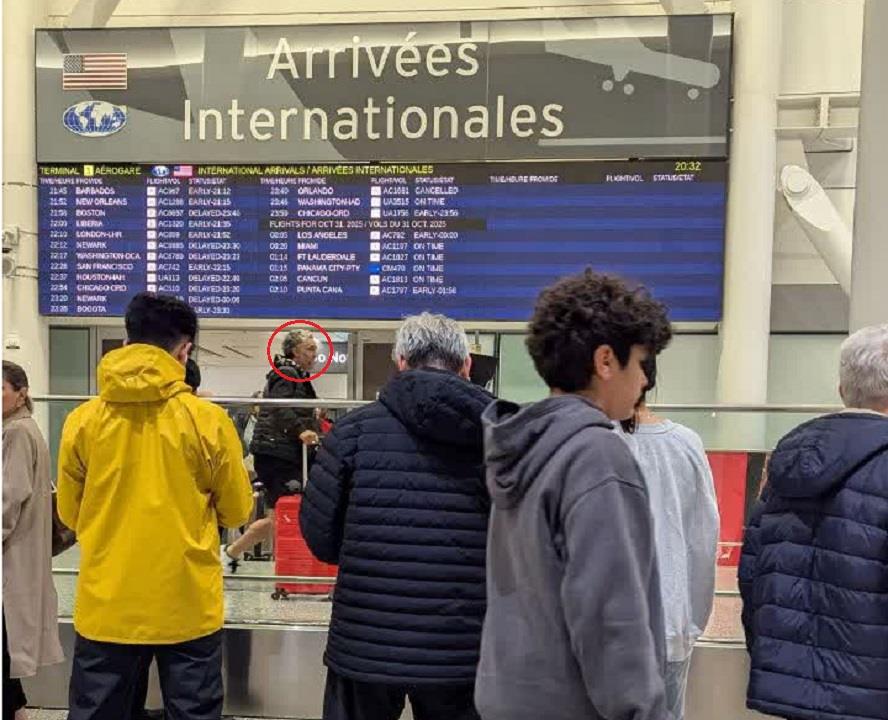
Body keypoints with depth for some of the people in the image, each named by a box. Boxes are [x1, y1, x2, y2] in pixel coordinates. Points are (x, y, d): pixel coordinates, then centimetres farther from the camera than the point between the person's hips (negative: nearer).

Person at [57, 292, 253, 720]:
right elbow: (237, 512, -2)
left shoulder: (82, 420, -5)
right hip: (187, 608, -2)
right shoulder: (207, 420, -12)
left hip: (106, 607, 2)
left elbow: (70, 515, 7)